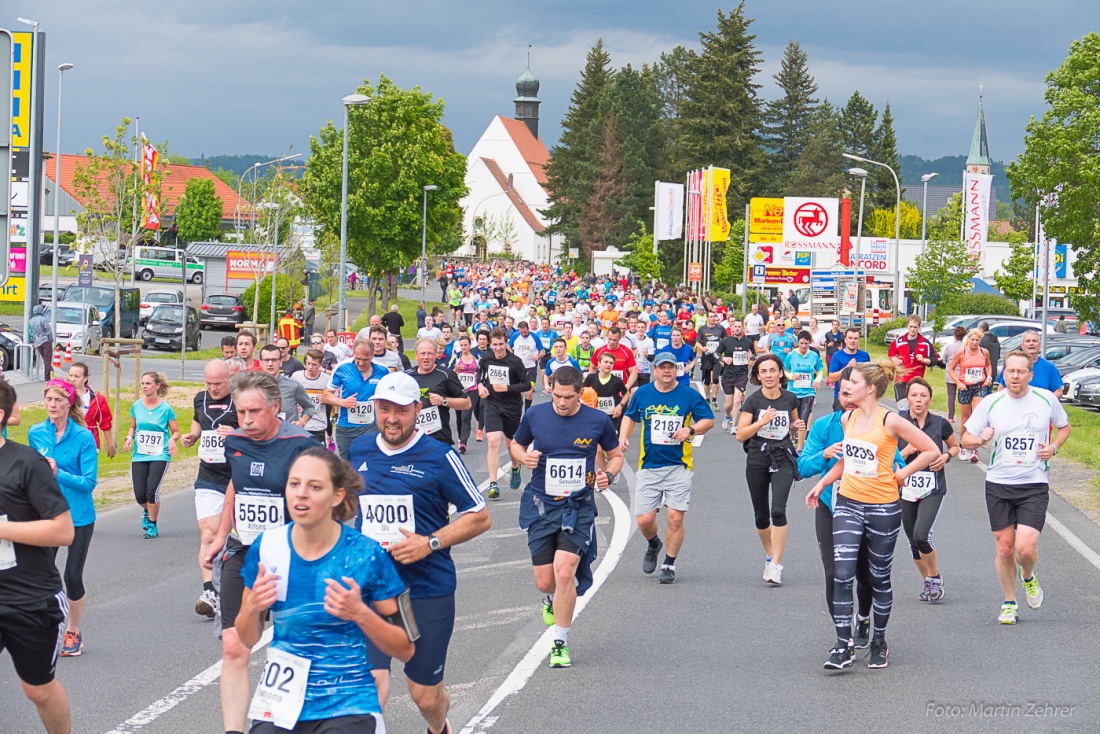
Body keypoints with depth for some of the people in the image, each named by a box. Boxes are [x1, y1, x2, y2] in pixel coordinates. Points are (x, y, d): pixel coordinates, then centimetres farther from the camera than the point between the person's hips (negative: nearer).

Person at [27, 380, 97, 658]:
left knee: (72, 576, 2)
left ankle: (73, 633, 22)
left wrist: (57, 473, -24)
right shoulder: (36, 434, 1)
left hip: (78, 517, -3)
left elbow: (89, 482, -15)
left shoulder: (83, 437, -11)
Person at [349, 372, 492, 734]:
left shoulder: (439, 457, -6)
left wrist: (430, 543, -15)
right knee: (371, 681, -19)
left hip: (428, 589, -2)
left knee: (425, 695, 11)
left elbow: (480, 517, -3)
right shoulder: (359, 450, 6)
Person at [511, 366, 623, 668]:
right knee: (544, 581, 3)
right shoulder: (535, 416, -1)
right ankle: (552, 599, 43)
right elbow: (517, 444, 16)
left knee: (564, 572, -18)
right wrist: (524, 457, -7)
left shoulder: (597, 421, -4)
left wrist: (608, 474, -11)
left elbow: (616, 455, 11)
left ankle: (560, 643, -3)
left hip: (578, 507, -2)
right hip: (541, 507, 2)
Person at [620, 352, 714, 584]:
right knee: (644, 520, -3)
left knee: (675, 518, -9)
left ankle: (669, 565, 9)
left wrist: (690, 430, -13)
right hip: (649, 467, 2)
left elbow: (709, 420, 5)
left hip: (678, 466, -2)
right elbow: (630, 416, 22)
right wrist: (623, 436, 4)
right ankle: (653, 545, 32)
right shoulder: (642, 393, 6)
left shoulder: (689, 395, 0)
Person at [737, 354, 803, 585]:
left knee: (778, 510, -17)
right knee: (761, 515, 9)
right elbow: (740, 435, -8)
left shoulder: (790, 399, 3)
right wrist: (762, 421, -21)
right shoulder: (753, 401, -4)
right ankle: (769, 554, 34)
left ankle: (776, 565, -16)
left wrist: (797, 426, -1)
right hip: (757, 460, 0)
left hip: (783, 459, 0)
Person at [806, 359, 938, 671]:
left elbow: (931, 450, -6)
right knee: (843, 575, -9)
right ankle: (843, 646, -9)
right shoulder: (847, 419, 7)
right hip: (848, 504, 4)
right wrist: (821, 484, 17)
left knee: (880, 577, 8)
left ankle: (879, 642, 24)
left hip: (883, 507, -4)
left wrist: (902, 474, -7)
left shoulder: (890, 421, -11)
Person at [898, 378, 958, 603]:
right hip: (906, 490, 2)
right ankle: (929, 582, 29)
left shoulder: (940, 424, -2)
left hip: (933, 489, -2)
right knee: (913, 542, 8)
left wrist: (946, 456, -4)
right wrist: (907, 451, -18)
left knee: (921, 536, -19)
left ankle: (935, 578, 4)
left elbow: (955, 446, 16)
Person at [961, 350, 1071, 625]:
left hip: (1034, 486, -1)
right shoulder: (991, 403, -2)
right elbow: (966, 438, 3)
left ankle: (1028, 578, 20)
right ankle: (1009, 603, 24)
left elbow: (1064, 426, 17)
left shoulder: (1046, 399, -2)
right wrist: (981, 439, -20)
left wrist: (1053, 447, -3)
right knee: (1005, 548, 5)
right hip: (999, 485, 1)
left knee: (1026, 548, -14)